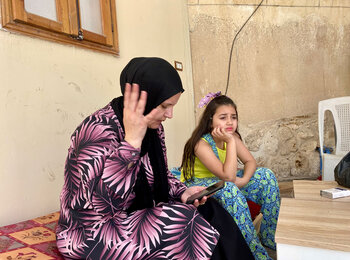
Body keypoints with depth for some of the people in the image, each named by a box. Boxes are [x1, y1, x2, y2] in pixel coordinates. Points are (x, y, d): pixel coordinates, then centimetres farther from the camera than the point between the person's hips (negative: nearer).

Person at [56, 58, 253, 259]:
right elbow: (106, 199, -31)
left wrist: (182, 192, -8)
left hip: (137, 216, 7)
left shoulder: (153, 128, 0)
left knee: (209, 210, -9)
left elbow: (161, 175, 11)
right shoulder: (99, 129, -23)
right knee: (185, 222, -23)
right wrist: (132, 141, -33)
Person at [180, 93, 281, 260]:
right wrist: (231, 142, -36)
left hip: (222, 180, 7)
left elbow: (250, 161, -4)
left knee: (266, 175, -6)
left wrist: (244, 179, -24)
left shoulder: (232, 136, -6)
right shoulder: (201, 144, -29)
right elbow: (228, 175, -36)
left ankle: (271, 238, 4)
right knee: (228, 189, -39)